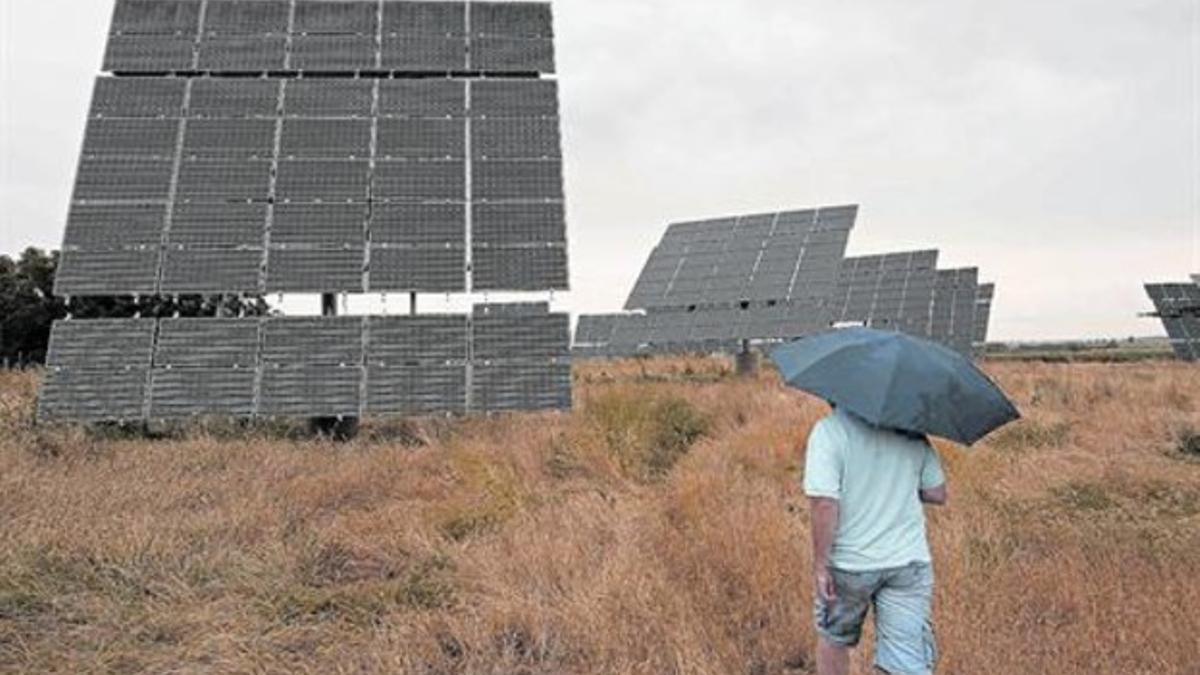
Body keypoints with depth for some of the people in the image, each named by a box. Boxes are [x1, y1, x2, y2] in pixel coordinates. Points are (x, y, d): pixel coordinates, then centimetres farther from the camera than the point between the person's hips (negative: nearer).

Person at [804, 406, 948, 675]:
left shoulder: (829, 431, -16)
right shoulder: (912, 432, -1)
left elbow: (824, 503, -23)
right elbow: (937, 494, 4)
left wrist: (819, 564, -15)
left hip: (850, 563, -3)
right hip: (910, 561, 3)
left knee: (833, 639, 24)